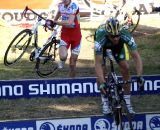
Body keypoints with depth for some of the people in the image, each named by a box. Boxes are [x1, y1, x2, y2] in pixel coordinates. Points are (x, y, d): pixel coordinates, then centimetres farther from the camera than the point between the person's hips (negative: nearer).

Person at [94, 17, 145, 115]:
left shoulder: (125, 35, -41)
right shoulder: (101, 38, -45)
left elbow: (136, 56, -40)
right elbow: (98, 63, -45)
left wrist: (139, 76, -52)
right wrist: (102, 83, -56)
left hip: (118, 45, 2)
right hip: (103, 45, -1)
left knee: (125, 68, -13)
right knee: (101, 70, -17)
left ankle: (127, 102, -1)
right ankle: (105, 102, 2)